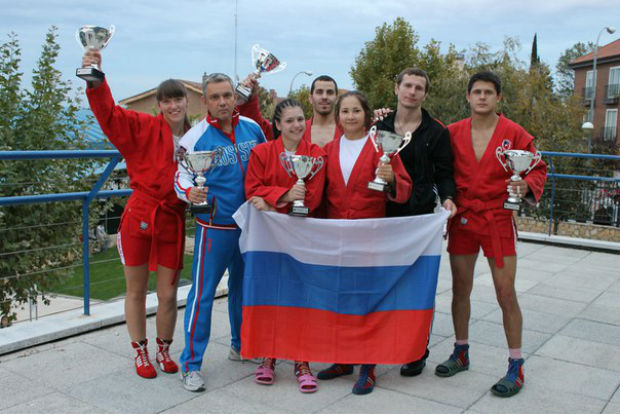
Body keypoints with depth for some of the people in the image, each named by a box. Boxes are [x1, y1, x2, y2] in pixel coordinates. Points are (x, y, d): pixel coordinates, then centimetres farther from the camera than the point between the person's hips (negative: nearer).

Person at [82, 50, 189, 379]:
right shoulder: (143, 127, -3)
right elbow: (109, 113, -15)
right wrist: (96, 80, -29)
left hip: (173, 221, 2)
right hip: (139, 216, -2)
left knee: (168, 294, 7)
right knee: (136, 290, 10)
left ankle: (163, 351, 31)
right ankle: (141, 353, 29)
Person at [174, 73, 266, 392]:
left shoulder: (252, 128, 4)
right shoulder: (195, 137, -9)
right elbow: (181, 177, -9)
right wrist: (190, 193, -30)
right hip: (214, 226, -5)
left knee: (243, 285, 17)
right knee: (203, 291, -3)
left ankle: (240, 345, 35)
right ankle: (190, 364, 6)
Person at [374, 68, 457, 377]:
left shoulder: (436, 132, 3)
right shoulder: (379, 126, 11)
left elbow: (443, 173, 2)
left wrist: (447, 197, -14)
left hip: (420, 215, -2)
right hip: (383, 214, 3)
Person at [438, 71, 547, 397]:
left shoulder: (514, 134, -4)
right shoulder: (453, 133, 3)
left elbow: (538, 169, 0)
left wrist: (527, 186, -20)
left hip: (498, 221, -3)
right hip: (462, 220, 3)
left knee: (506, 294, -2)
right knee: (460, 290, 11)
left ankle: (516, 367, 10)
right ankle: (461, 353, 29)